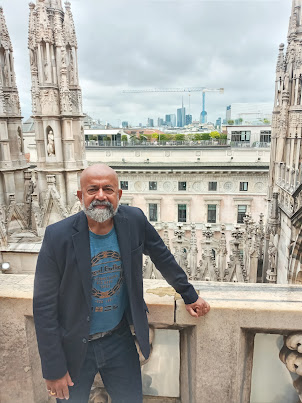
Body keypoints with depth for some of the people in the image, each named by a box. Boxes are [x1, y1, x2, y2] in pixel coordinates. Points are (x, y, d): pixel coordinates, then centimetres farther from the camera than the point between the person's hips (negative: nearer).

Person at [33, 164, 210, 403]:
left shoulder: (134, 221, -13)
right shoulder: (58, 236, -20)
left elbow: (163, 257, 3)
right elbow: (44, 307, -14)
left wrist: (189, 295, 12)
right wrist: (53, 369, -11)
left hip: (119, 339, 2)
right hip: (74, 347, -2)